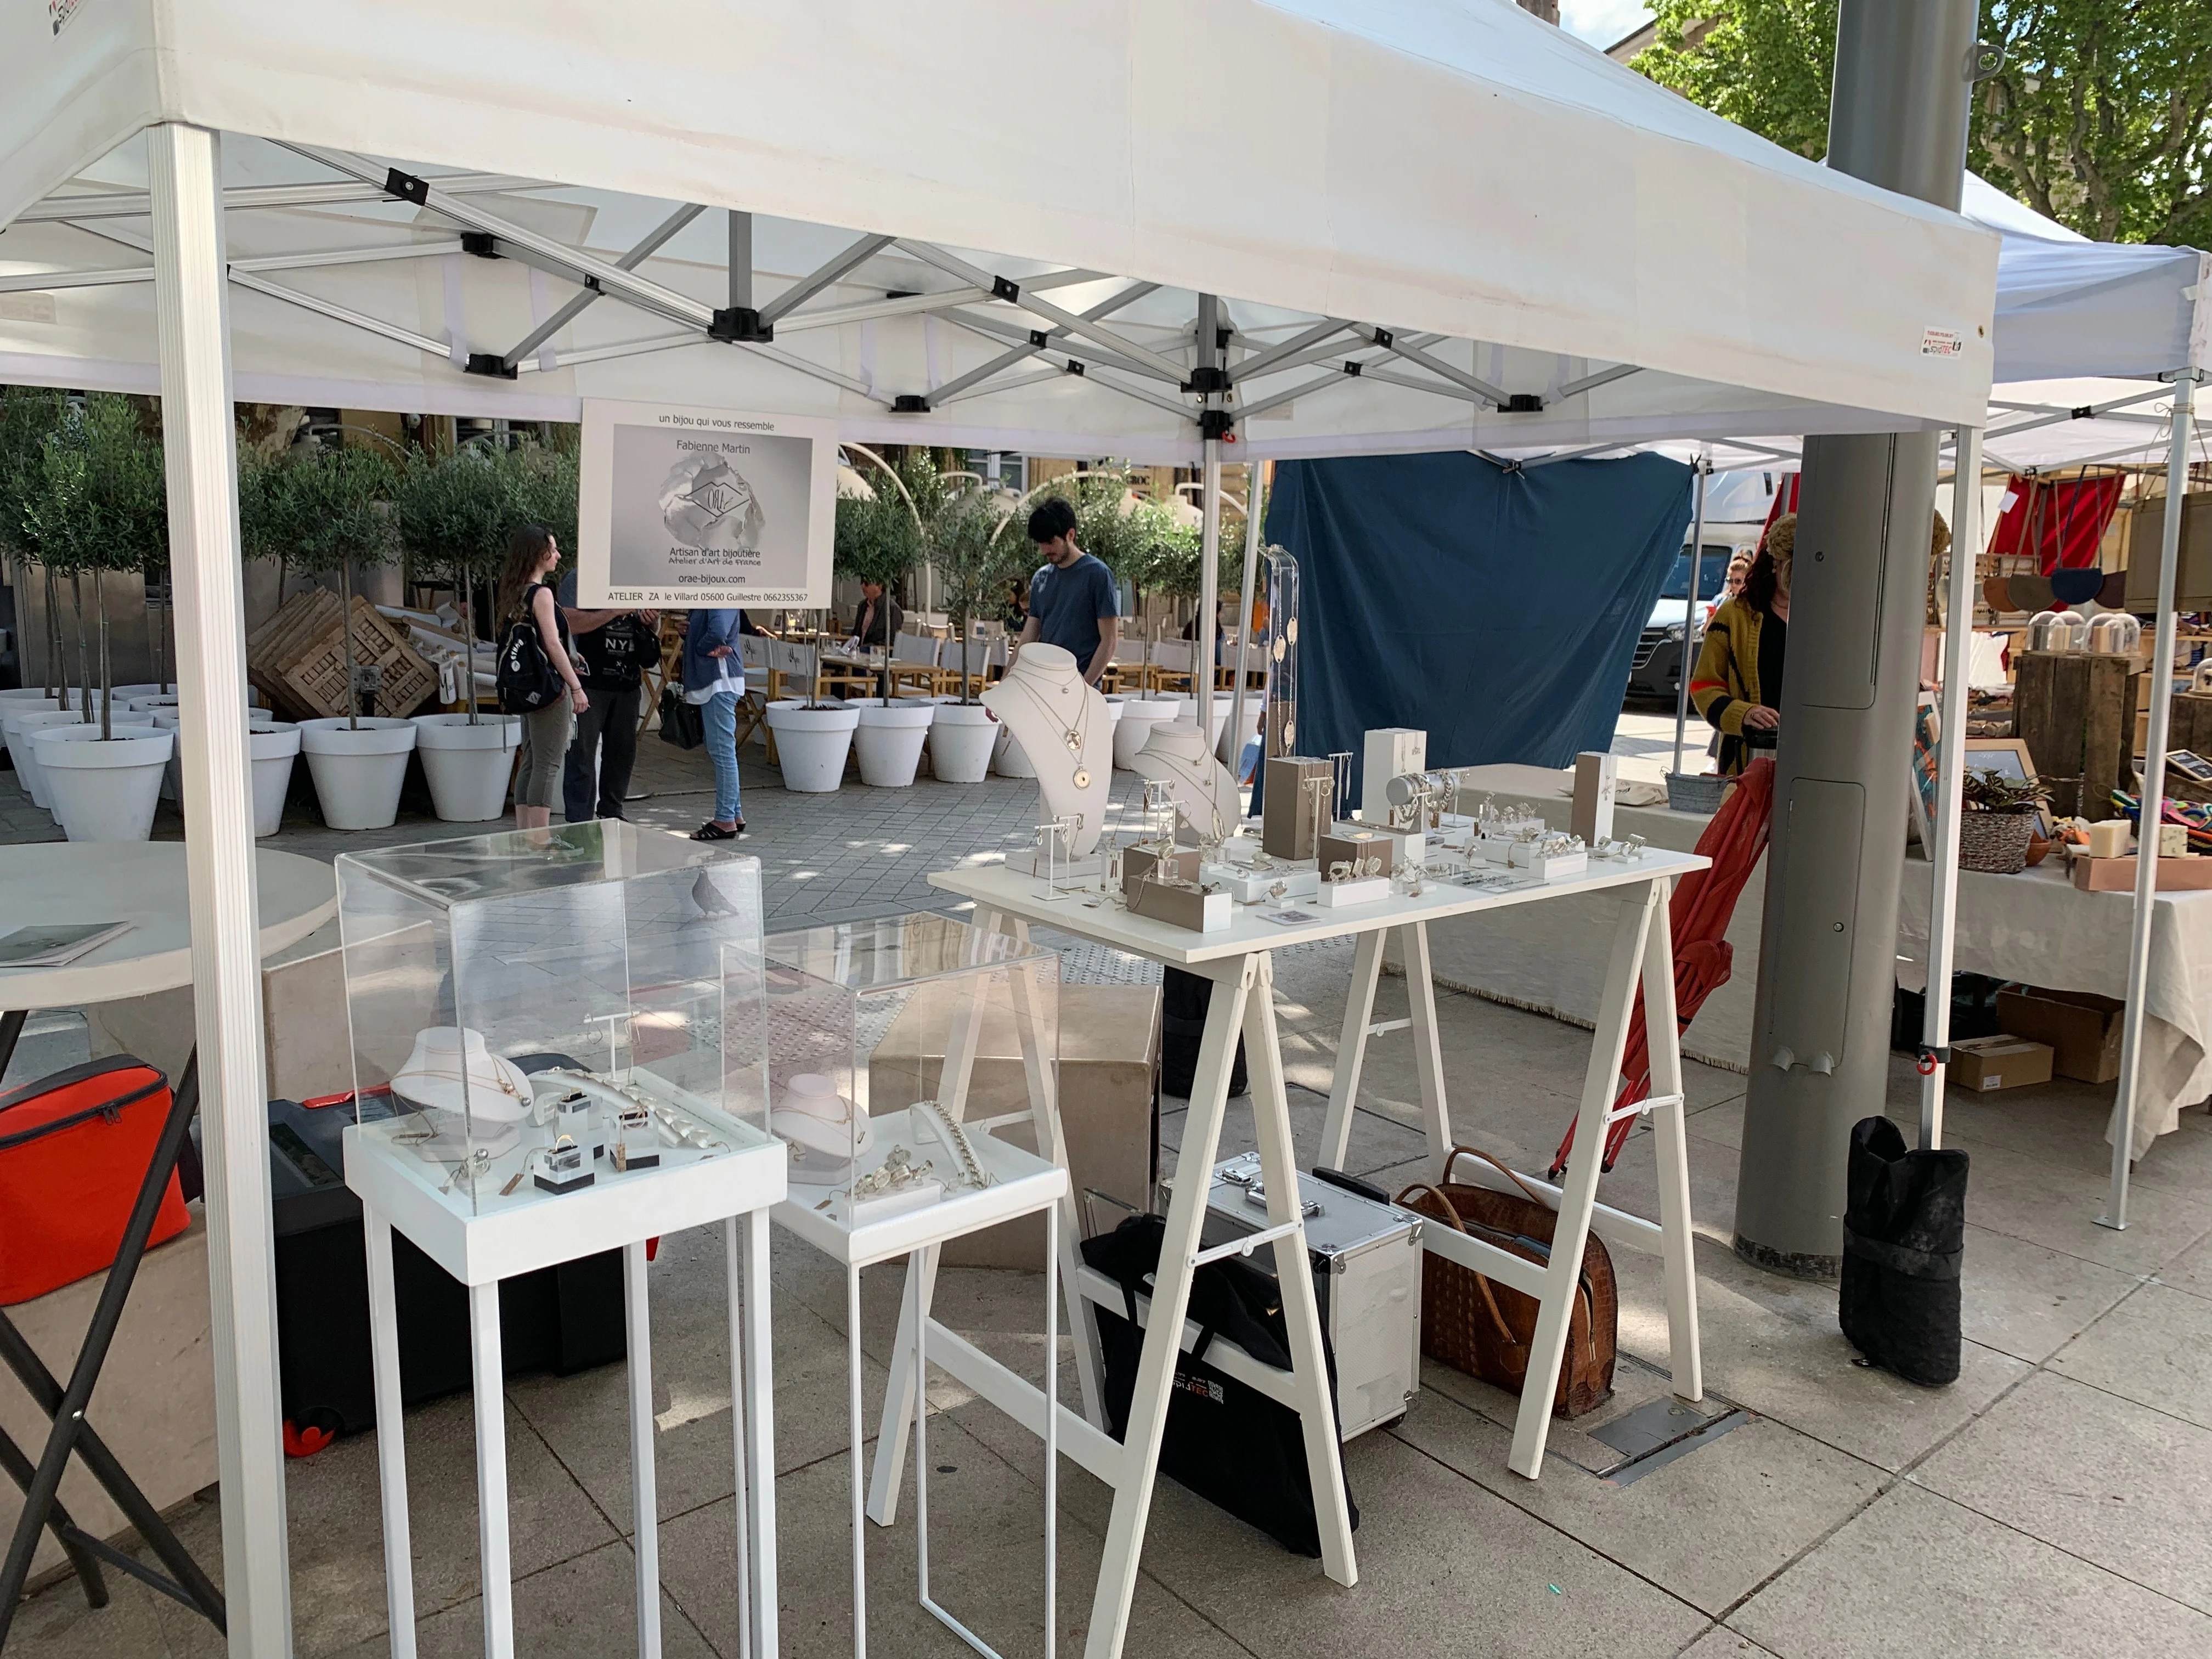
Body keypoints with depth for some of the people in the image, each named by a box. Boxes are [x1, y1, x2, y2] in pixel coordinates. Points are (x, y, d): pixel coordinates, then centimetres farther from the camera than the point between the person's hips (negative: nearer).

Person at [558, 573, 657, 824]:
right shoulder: (578, 579, -2)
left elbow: (653, 634, 25)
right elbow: (570, 623, -17)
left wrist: (653, 621, 1)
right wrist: (615, 611, -18)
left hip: (628, 683, 6)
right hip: (589, 681, -6)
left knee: (623, 751, 11)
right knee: (583, 752, -4)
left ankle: (611, 813, 25)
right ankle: (579, 822, -1)